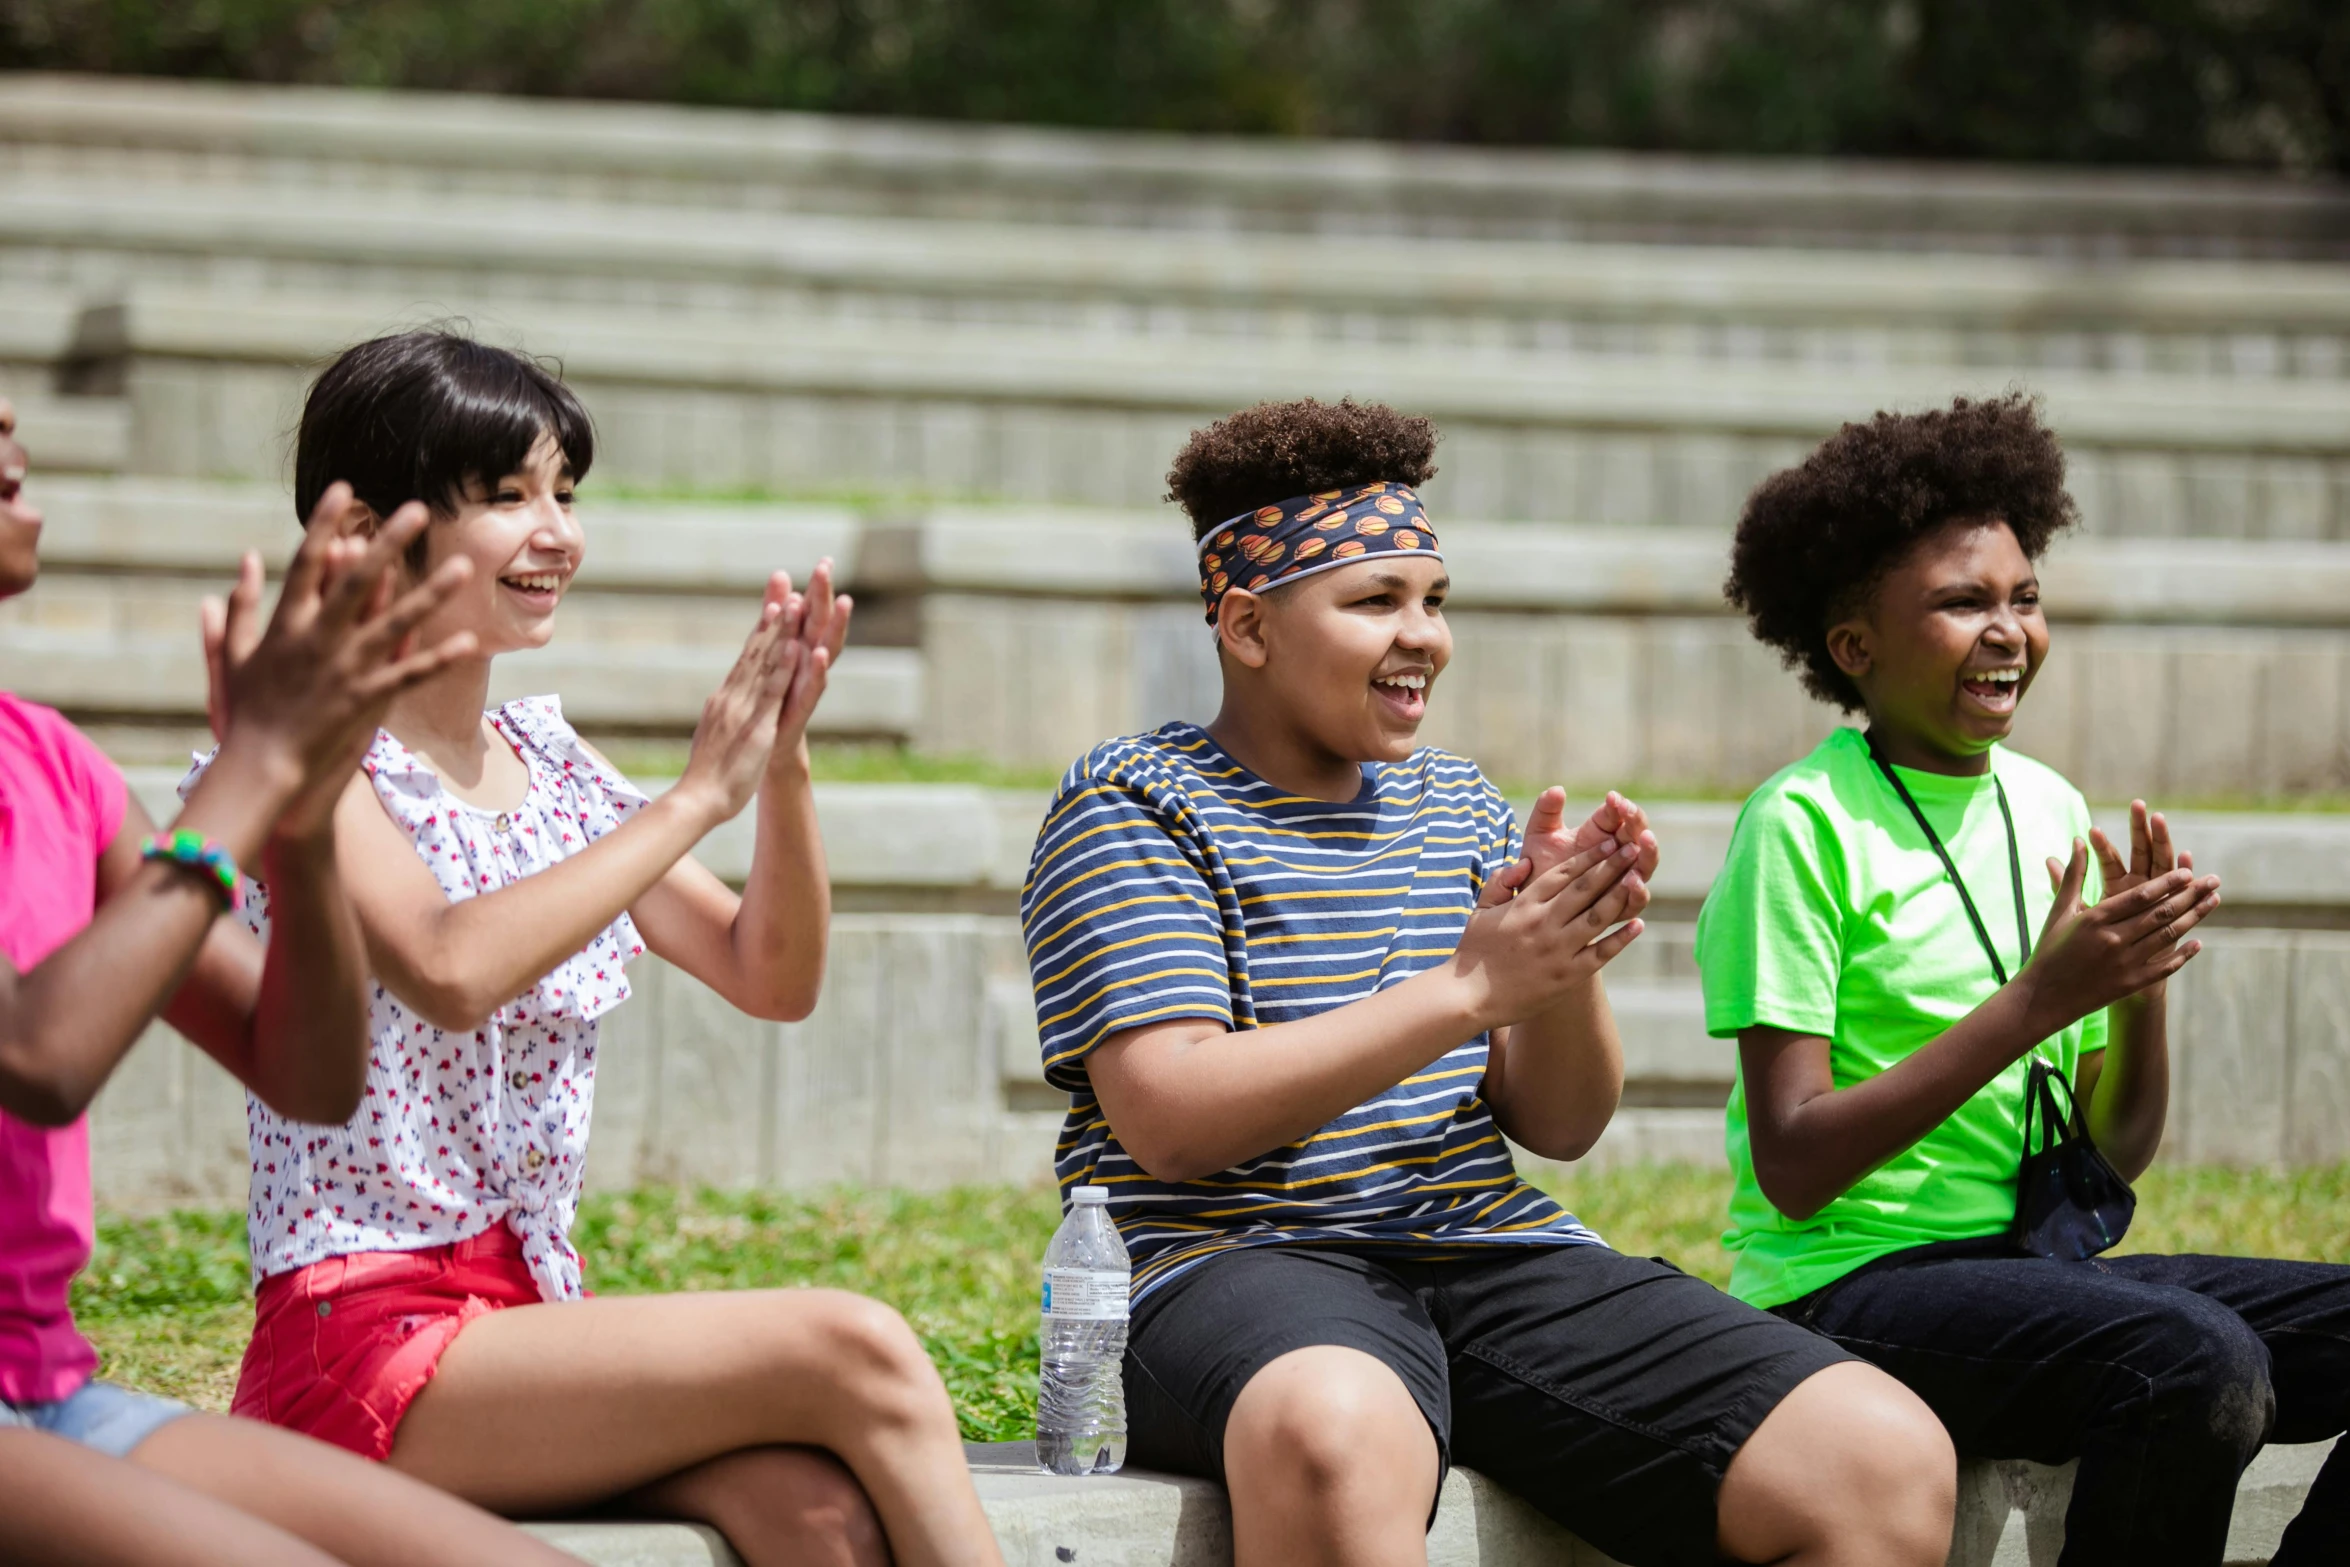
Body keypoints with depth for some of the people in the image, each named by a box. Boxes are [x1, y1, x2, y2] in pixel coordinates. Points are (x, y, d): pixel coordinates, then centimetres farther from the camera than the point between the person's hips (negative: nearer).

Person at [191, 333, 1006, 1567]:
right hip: (369, 1341, -6)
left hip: (528, 1320, 6)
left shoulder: (548, 765, 15)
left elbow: (773, 979, 14)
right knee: (857, 1354, -25)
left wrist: (781, 764, -4)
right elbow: (451, 970, -24)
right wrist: (696, 796, -19)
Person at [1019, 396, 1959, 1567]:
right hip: (1238, 1265, -6)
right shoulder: (1133, 805, 2)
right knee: (1335, 1436, -45)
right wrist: (1470, 984, -15)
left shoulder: (1459, 805, 20)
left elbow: (1560, 1126, 16)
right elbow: (1169, 1122, -13)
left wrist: (1567, 970, -7)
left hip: (1495, 1254, 6)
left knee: (1891, 1462, -16)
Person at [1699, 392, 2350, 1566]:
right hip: (1847, 1283, -7)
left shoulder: (2049, 809, 12)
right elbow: (1792, 1170, -14)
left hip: (2034, 1268, 7)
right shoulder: (1804, 827, -8)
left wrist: (2143, 983, -5)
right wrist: (2036, 1001, -19)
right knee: (2198, 1360, -33)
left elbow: (2120, 1154, 14)